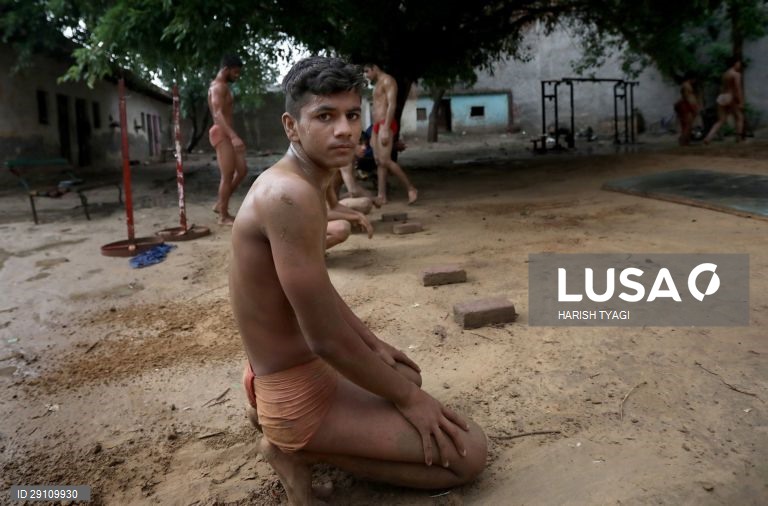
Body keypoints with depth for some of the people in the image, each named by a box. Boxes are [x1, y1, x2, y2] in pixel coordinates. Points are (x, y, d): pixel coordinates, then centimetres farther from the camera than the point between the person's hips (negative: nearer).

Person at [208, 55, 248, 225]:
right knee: (227, 176, -6)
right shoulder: (218, 87, -12)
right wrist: (234, 136, -36)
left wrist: (233, 136, 28)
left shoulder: (222, 87, 20)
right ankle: (224, 216, 3)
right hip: (222, 134, -10)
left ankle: (220, 205, 17)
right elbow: (218, 115, -25)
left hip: (227, 134, 10)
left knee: (242, 170, 10)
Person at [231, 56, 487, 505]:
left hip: (288, 371, 10)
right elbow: (327, 338, -27)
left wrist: (375, 345, 18)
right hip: (298, 391, -10)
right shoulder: (291, 194, -28)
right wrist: (407, 398, -13)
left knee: (404, 375, 34)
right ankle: (298, 447, -1)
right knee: (470, 452, -5)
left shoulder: (304, 183, 5)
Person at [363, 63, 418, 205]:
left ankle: (411, 189, -8)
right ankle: (382, 196, 3)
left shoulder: (387, 80, -6)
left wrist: (386, 129, -24)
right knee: (379, 162, 3)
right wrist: (374, 132, 19)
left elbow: (392, 105, -16)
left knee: (385, 160, -16)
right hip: (377, 125, 10)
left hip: (385, 125, -10)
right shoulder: (377, 84, 23)